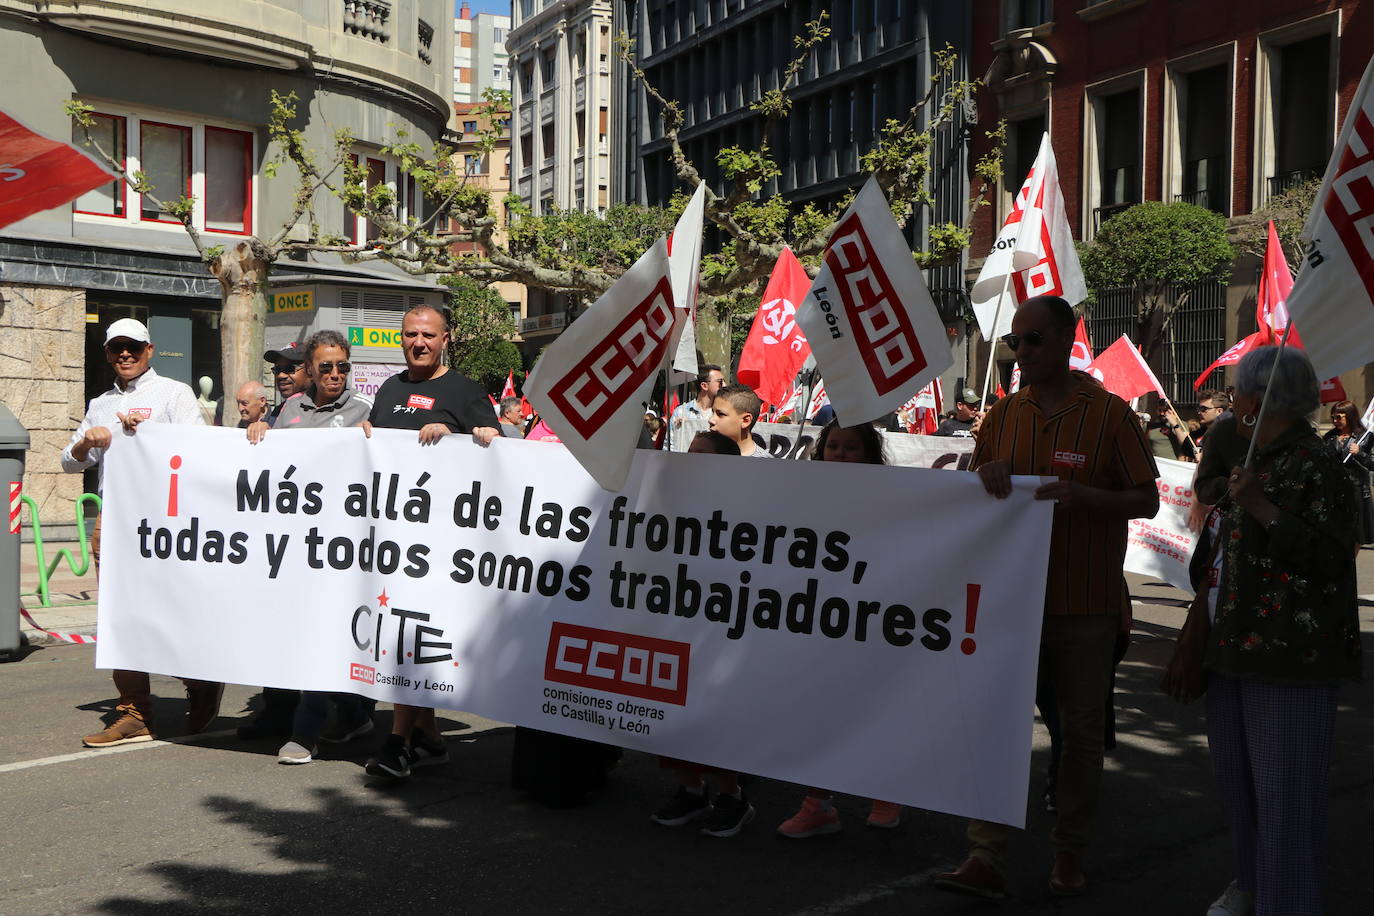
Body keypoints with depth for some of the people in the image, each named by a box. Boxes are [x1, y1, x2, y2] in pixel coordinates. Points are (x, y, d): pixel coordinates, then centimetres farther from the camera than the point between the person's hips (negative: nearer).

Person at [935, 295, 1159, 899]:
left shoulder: (1110, 413, -3)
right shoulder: (1002, 415, 8)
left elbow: (1147, 500, -3)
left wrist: (1083, 496, -21)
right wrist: (985, 475, -10)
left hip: (1085, 607, -3)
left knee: (1081, 731, 8)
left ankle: (1070, 854, 22)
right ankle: (986, 859, 2)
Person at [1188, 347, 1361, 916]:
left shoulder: (1319, 467, -11)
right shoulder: (1256, 462, 15)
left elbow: (1332, 558, -17)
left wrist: (1263, 510, -24)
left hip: (1290, 654, -9)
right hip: (1235, 645, 9)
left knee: (1283, 788, -4)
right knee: (1236, 775, 16)